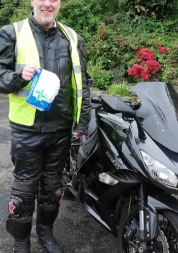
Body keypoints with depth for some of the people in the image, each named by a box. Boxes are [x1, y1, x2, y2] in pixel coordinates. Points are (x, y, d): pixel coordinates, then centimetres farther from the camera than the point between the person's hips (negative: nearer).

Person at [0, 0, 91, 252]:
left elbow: (82, 82, 10)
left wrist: (83, 120, 7)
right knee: (25, 188, 6)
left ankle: (46, 231, 39)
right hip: (27, 129, -3)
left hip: (61, 128, 3)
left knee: (52, 185, 17)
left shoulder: (72, 38, 8)